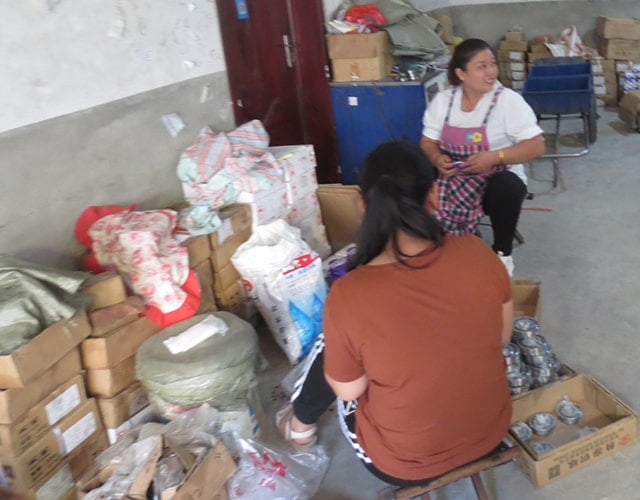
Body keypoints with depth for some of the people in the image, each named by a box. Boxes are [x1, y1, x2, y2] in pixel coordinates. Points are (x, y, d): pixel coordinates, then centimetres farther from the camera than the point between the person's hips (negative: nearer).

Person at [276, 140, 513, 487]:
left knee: (329, 348, 18)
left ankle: (300, 423, 45)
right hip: (491, 432, 4)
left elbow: (347, 390, -12)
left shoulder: (348, 295, -29)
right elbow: (501, 338, -2)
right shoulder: (478, 254, -19)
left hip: (404, 466, -4)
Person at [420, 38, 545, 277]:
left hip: (497, 178, -2)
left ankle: (502, 253, -11)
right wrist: (437, 159, -15)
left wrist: (494, 157, -26)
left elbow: (536, 146, -12)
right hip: (453, 178, 2)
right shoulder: (442, 100, 1)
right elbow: (428, 143, 8)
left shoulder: (508, 100, -10)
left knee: (507, 187, -36)